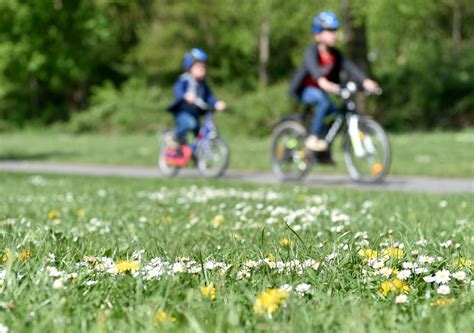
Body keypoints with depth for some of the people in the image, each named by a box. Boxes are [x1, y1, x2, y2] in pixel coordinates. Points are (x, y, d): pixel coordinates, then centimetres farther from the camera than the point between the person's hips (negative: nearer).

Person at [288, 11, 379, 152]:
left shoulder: (335, 54, -4)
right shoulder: (312, 51, -21)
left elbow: (350, 67, -18)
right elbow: (313, 67, -42)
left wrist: (365, 81, -36)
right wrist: (322, 82, -63)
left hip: (320, 91, 6)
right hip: (305, 91, -6)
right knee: (323, 99, -34)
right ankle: (313, 138, -26)